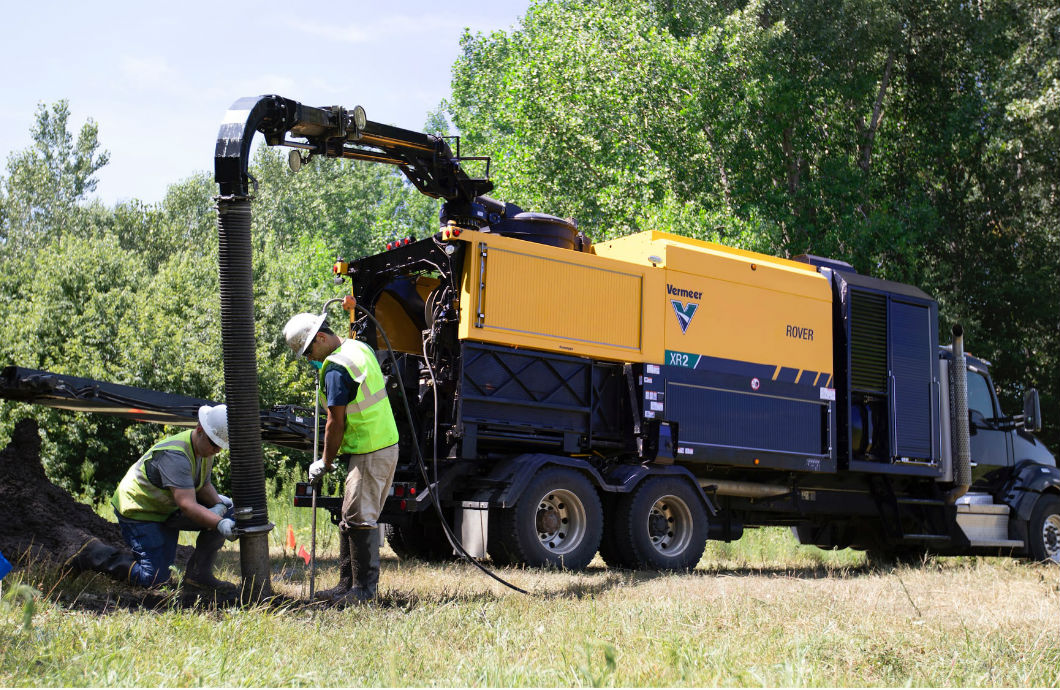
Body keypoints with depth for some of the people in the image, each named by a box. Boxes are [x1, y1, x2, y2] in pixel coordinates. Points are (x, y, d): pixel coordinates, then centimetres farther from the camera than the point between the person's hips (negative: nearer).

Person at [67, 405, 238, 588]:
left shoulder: (205, 448, -4)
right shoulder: (174, 455, -33)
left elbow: (204, 485, 4)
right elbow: (187, 505, -42)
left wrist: (218, 505, -18)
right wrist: (220, 524, -54)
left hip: (167, 509, 9)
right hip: (137, 510, -9)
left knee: (225, 511, -6)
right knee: (154, 578, -13)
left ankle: (198, 572, 3)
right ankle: (95, 554, 5)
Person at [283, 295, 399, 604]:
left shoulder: (335, 368, -17)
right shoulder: (362, 348, 10)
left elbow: (336, 422, -15)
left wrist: (325, 463, -5)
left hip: (368, 453, -11)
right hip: (386, 444, 11)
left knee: (359, 520, -4)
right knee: (351, 518, 14)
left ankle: (364, 588, 3)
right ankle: (348, 584, 20)